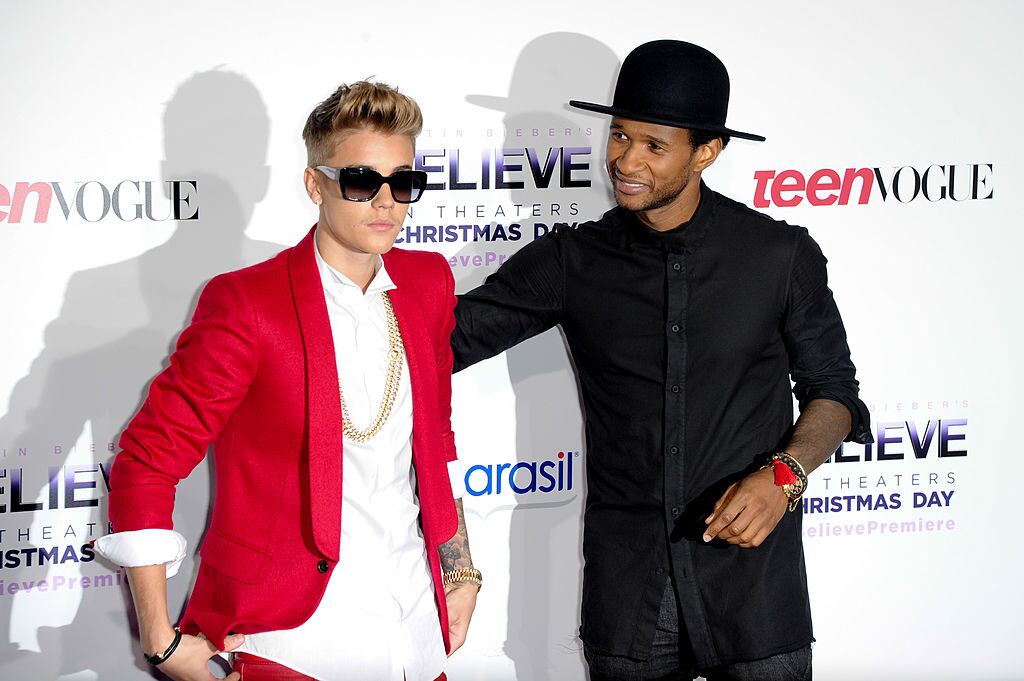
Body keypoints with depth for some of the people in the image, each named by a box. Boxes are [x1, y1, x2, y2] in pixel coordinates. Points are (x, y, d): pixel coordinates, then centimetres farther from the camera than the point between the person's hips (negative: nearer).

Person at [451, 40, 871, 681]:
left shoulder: (782, 256, 0)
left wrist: (783, 474, -12)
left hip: (752, 564, -1)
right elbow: (449, 334, 2)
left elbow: (832, 389, 7)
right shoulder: (572, 261, 3)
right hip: (625, 579, 1)